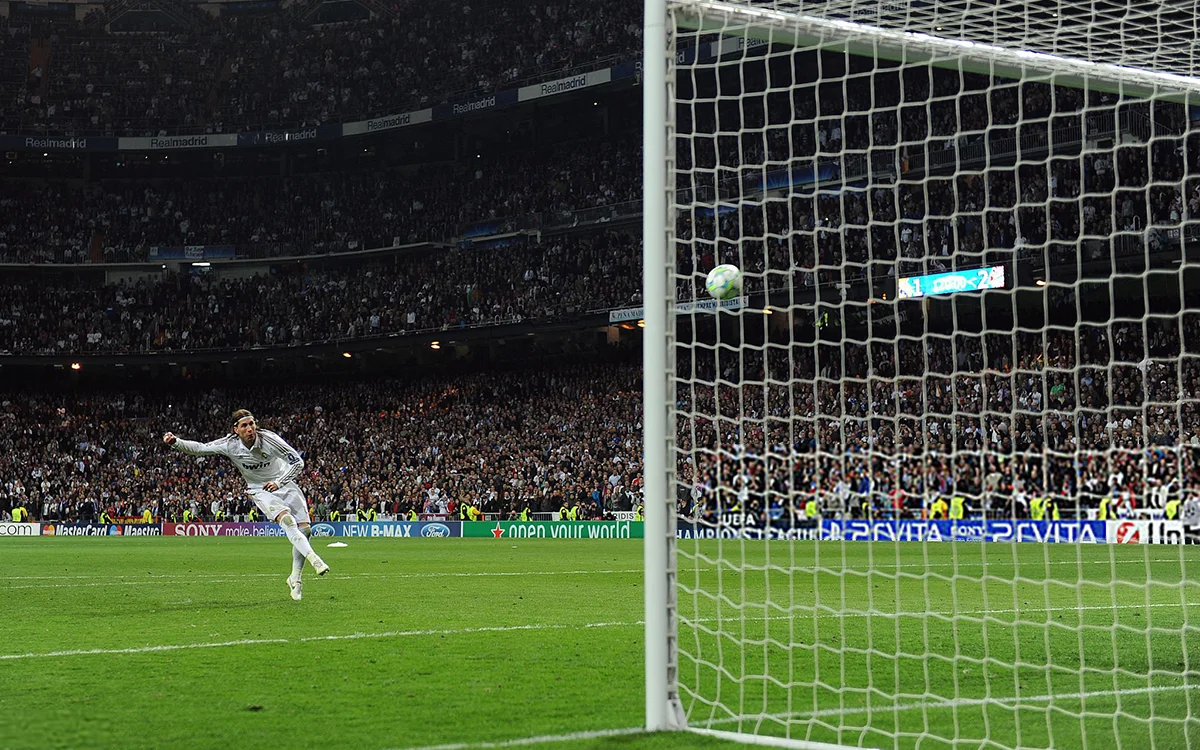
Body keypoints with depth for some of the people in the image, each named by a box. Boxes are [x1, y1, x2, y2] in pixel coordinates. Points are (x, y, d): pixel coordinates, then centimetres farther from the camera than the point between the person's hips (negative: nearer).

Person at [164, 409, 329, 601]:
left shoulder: (269, 439, -22)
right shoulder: (230, 445, -18)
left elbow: (298, 462, -17)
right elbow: (199, 448, -12)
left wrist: (279, 483, -25)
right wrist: (175, 442, -27)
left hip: (285, 484, 1)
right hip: (260, 491, -1)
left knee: (304, 528, -10)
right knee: (286, 518, -31)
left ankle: (295, 578, 4)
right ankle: (312, 558, -40)